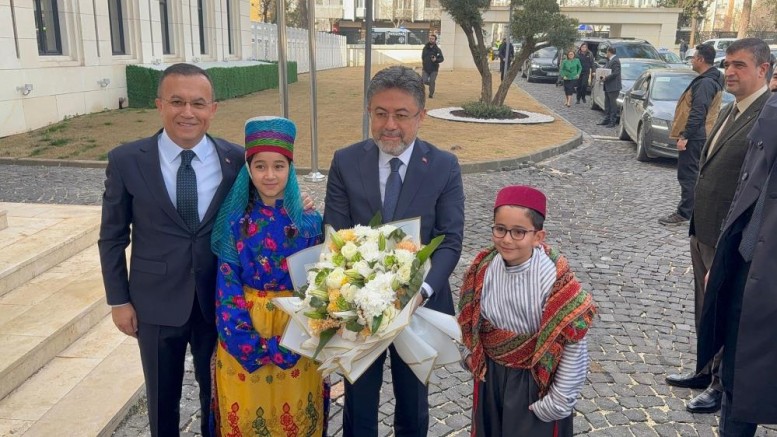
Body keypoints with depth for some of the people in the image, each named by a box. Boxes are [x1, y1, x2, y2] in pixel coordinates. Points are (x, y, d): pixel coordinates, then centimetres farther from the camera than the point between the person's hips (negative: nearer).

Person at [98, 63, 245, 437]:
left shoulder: (236, 159, -7)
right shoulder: (126, 161, -9)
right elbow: (112, 237, -1)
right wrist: (118, 300, -1)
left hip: (219, 301, 1)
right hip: (156, 303, 0)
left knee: (217, 392, 18)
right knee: (162, 396, 18)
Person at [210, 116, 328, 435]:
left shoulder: (308, 221, -6)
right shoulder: (235, 221, -6)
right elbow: (227, 283, -6)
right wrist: (250, 340, -15)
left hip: (296, 332, 0)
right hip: (245, 329, 0)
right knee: (247, 411, 13)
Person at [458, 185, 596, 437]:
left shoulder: (553, 278, -25)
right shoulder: (484, 268, -12)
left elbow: (574, 340, -19)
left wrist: (560, 398, -14)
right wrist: (470, 355, 14)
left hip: (536, 382, -4)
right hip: (491, 376, 4)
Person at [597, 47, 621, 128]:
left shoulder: (615, 61, -15)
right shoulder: (609, 60, 15)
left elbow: (615, 73, -22)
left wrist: (606, 78, -19)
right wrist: (602, 76, 2)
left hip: (613, 87, -10)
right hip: (607, 87, 10)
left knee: (613, 104, -5)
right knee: (607, 103, 16)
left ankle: (612, 121, -1)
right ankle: (607, 119, 24)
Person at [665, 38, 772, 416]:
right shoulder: (729, 112, 11)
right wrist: (696, 223, 15)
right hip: (703, 230, 8)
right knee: (706, 307, 21)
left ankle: (724, 384, 27)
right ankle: (708, 369, 39)